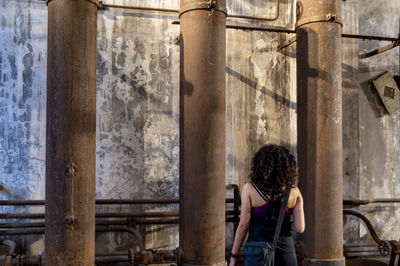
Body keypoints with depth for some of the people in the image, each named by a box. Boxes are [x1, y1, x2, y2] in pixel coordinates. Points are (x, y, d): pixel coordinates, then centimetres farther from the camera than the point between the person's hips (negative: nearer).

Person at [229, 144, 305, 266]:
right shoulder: (294, 192, -1)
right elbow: (300, 228, -3)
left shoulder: (249, 189, -6)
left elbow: (243, 225, -6)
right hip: (285, 251, 2)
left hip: (257, 251, -2)